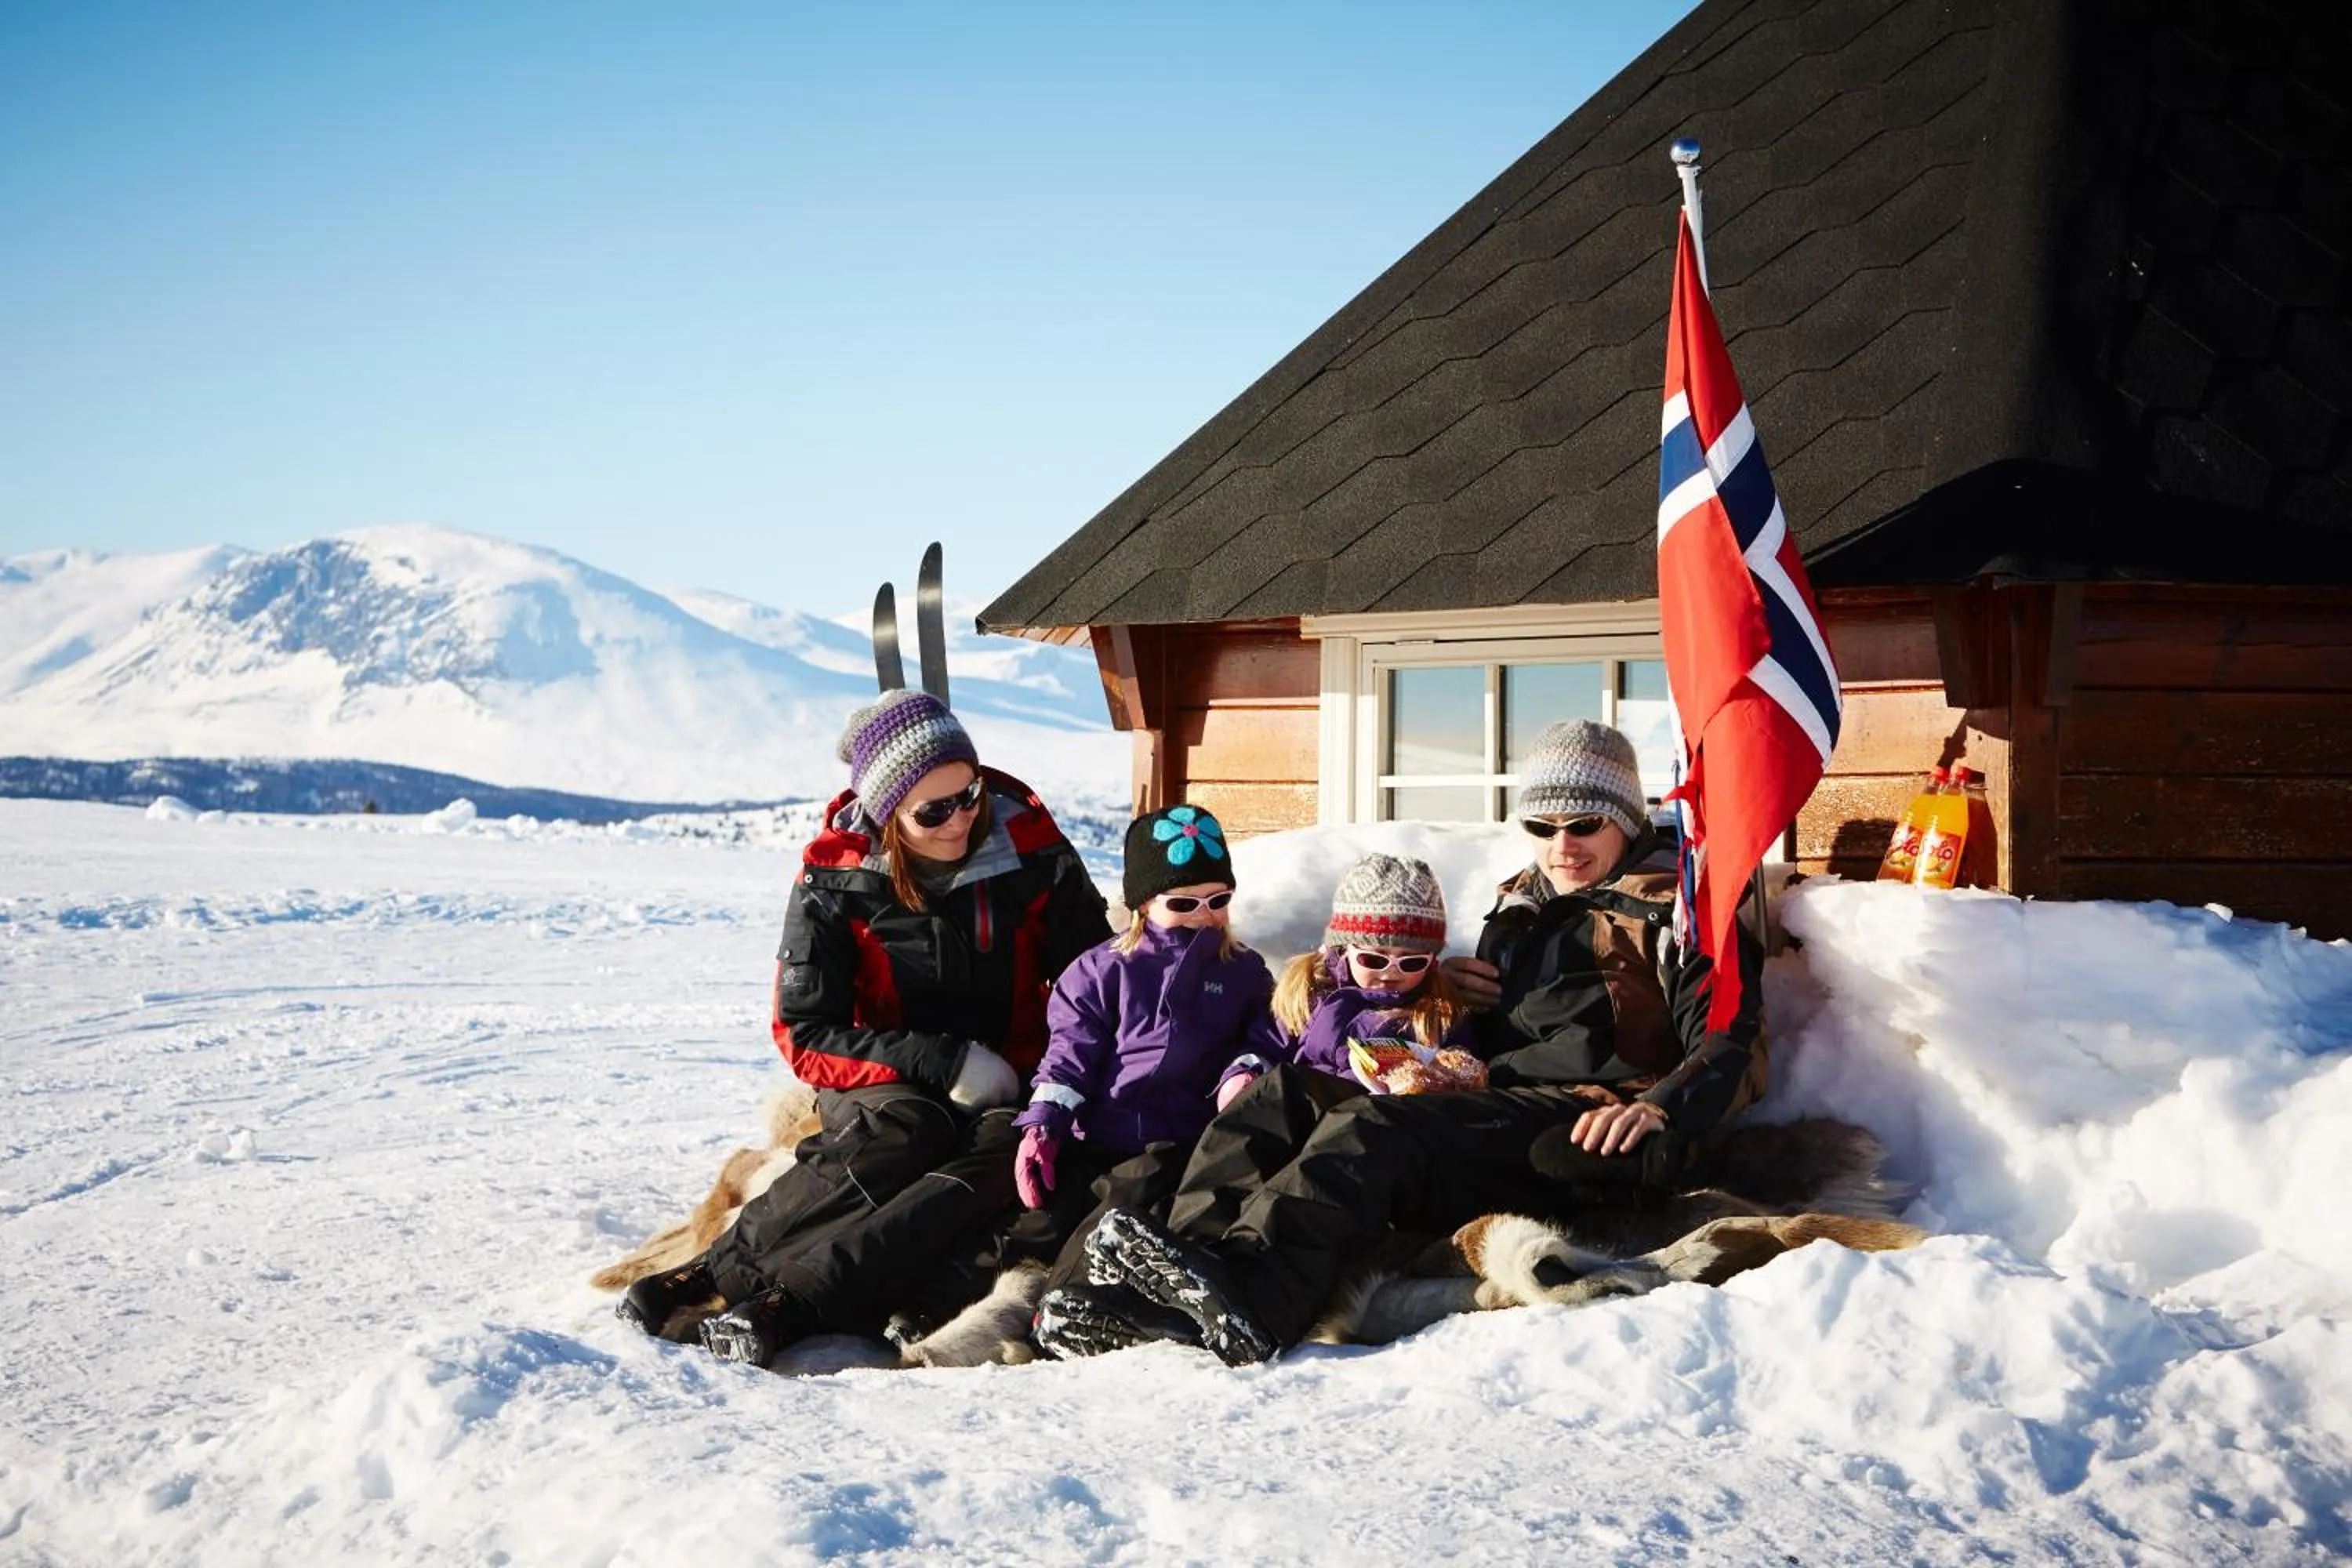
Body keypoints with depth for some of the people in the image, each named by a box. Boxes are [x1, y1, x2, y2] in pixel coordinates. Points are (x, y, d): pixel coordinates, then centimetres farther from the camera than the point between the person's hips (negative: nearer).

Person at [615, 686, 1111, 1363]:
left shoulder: (1032, 853, -7)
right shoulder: (834, 882, -9)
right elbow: (803, 1034, -7)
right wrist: (941, 1062, -20)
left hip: (1009, 1087, 1)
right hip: (886, 1083, -1)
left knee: (1000, 1154, -35)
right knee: (902, 1133, -37)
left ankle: (783, 1304, -52)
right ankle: (713, 1273, -44)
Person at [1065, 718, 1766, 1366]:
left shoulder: (1669, 910, 9)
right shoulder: (1519, 910, 31)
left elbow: (1734, 1045, -4)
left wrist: (1659, 1109, -23)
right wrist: (1448, 993, 15)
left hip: (1582, 1130, -7)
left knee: (1378, 1127, -33)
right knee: (1285, 1091, -11)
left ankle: (1248, 1295, -56)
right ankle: (1181, 1283, -32)